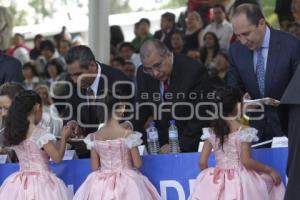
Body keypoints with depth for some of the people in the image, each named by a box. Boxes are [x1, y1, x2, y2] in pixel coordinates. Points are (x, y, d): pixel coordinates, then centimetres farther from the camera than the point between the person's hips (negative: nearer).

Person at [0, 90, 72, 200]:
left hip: (20, 183, 7)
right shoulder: (40, 133, -14)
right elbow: (57, 158, -11)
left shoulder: (13, 133, 4)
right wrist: (64, 137, 3)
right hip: (41, 182, -7)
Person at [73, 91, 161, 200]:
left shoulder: (94, 137, -2)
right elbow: (138, 164, -7)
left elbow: (94, 168, 2)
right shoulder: (128, 134, -12)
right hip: (126, 183, -3)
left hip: (101, 186, 3)